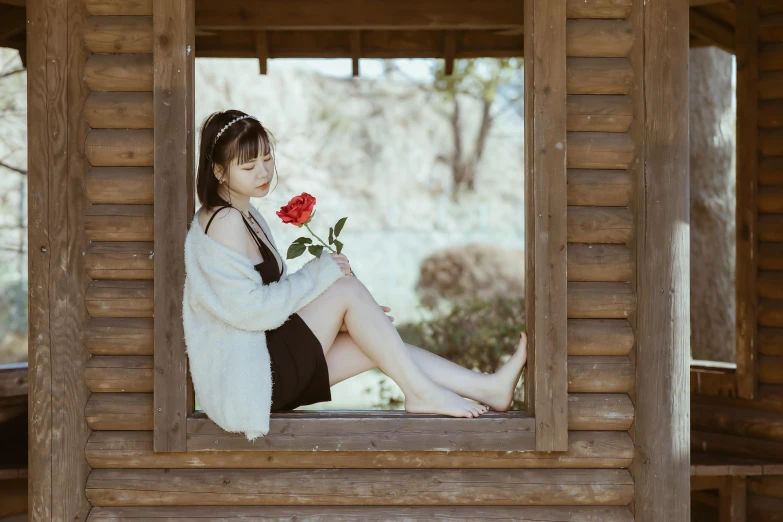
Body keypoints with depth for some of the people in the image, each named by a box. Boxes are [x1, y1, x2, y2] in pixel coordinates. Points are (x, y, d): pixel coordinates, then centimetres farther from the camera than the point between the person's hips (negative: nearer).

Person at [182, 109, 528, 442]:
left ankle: (487, 388, -3)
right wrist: (319, 274, -13)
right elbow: (248, 309, -22)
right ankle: (419, 391, -11)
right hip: (246, 377, -9)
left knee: (374, 347, 0)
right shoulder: (226, 222, -16)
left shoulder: (246, 217, 17)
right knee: (347, 288, -13)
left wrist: (360, 314, 7)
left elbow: (269, 295, 17)